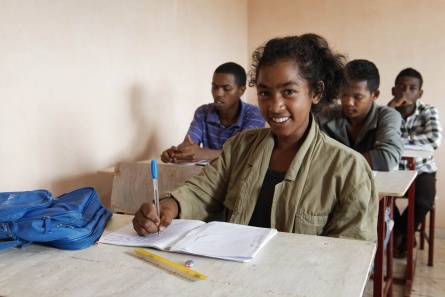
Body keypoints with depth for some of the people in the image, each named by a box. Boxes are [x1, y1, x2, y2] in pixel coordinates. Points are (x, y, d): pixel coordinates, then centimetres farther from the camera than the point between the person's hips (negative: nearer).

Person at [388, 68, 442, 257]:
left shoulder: (428, 111, -8)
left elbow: (435, 139, -28)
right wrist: (391, 106, -25)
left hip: (421, 169, -1)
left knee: (424, 200, -26)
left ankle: (398, 233, 6)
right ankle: (404, 234, 4)